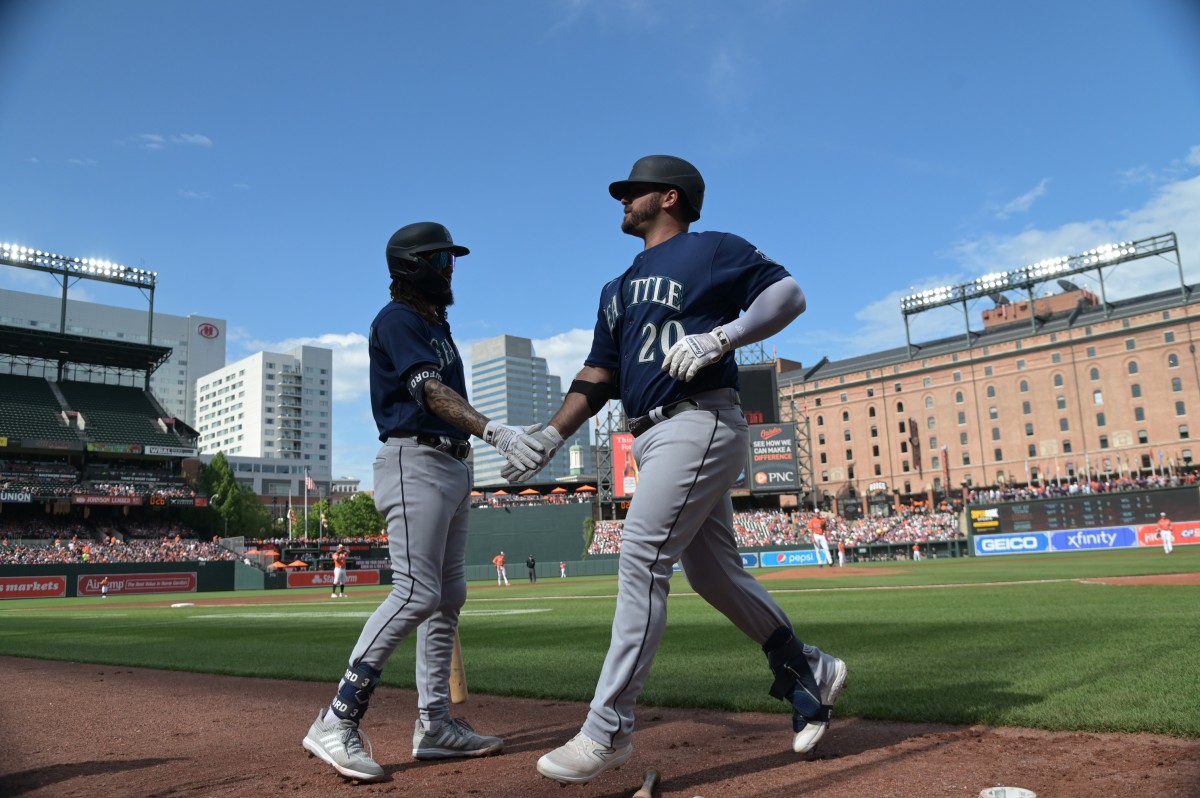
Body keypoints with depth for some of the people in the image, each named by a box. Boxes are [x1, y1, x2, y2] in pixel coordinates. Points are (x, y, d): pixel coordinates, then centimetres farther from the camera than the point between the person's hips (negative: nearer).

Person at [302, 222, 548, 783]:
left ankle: (434, 725, 14)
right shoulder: (396, 319, -7)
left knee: (448, 596, 8)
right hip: (415, 461, -10)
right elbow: (429, 390, -21)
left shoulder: (438, 325, 21)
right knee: (416, 593, -17)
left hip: (453, 464, 10)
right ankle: (337, 722, -11)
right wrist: (493, 431, -35)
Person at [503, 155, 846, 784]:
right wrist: (551, 436, 10)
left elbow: (789, 295, -6)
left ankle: (608, 732, -10)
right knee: (713, 571, 12)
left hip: (699, 424, -8)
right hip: (653, 441, 8)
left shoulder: (712, 250, 3)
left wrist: (719, 337, -19)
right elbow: (598, 376, 20)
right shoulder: (619, 290, 24)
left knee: (641, 562, -15)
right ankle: (807, 671, 30)